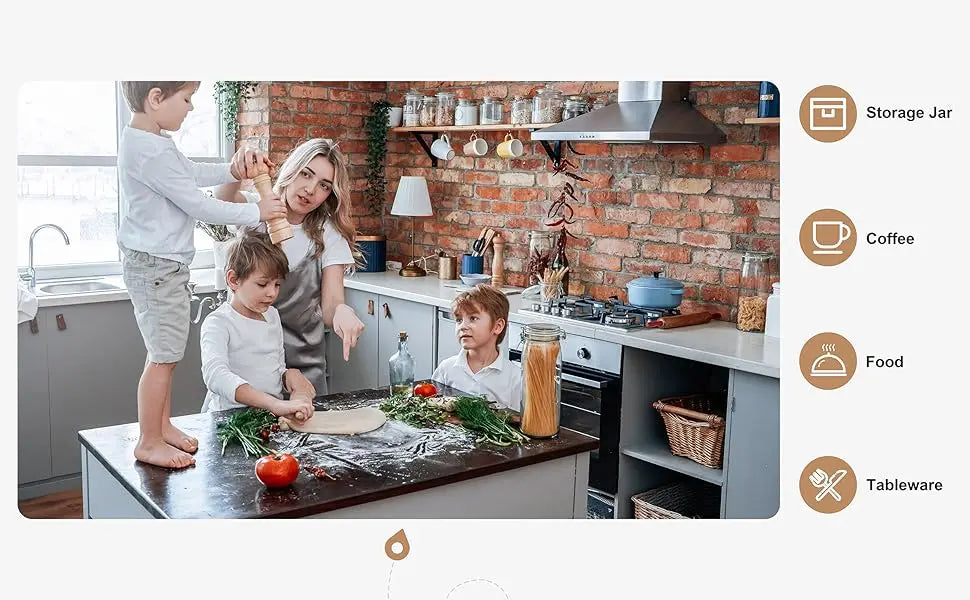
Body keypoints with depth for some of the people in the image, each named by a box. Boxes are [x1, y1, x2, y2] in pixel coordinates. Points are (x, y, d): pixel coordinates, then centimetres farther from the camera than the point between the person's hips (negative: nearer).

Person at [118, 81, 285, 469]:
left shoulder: (145, 141, 10)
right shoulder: (153, 152, -22)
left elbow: (193, 174, 23)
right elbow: (200, 206, -19)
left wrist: (232, 171, 8)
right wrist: (257, 213, -10)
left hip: (162, 265, 11)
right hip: (157, 266, -11)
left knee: (165, 353, 17)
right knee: (163, 356, -4)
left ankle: (162, 427, 28)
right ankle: (149, 443, 6)